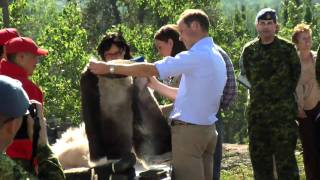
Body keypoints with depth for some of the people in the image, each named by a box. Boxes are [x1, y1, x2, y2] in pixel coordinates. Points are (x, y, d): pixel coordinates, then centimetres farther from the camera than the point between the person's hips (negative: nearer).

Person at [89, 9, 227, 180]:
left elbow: (148, 69, -17)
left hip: (188, 130, -9)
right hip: (207, 129, 9)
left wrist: (109, 68, -10)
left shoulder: (197, 56, -17)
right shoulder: (215, 56, 13)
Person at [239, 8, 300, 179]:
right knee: (259, 157, 10)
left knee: (285, 157, -8)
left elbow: (296, 75, 7)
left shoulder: (287, 48, -3)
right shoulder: (249, 50, 6)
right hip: (256, 111, 4)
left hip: (283, 111, -4)